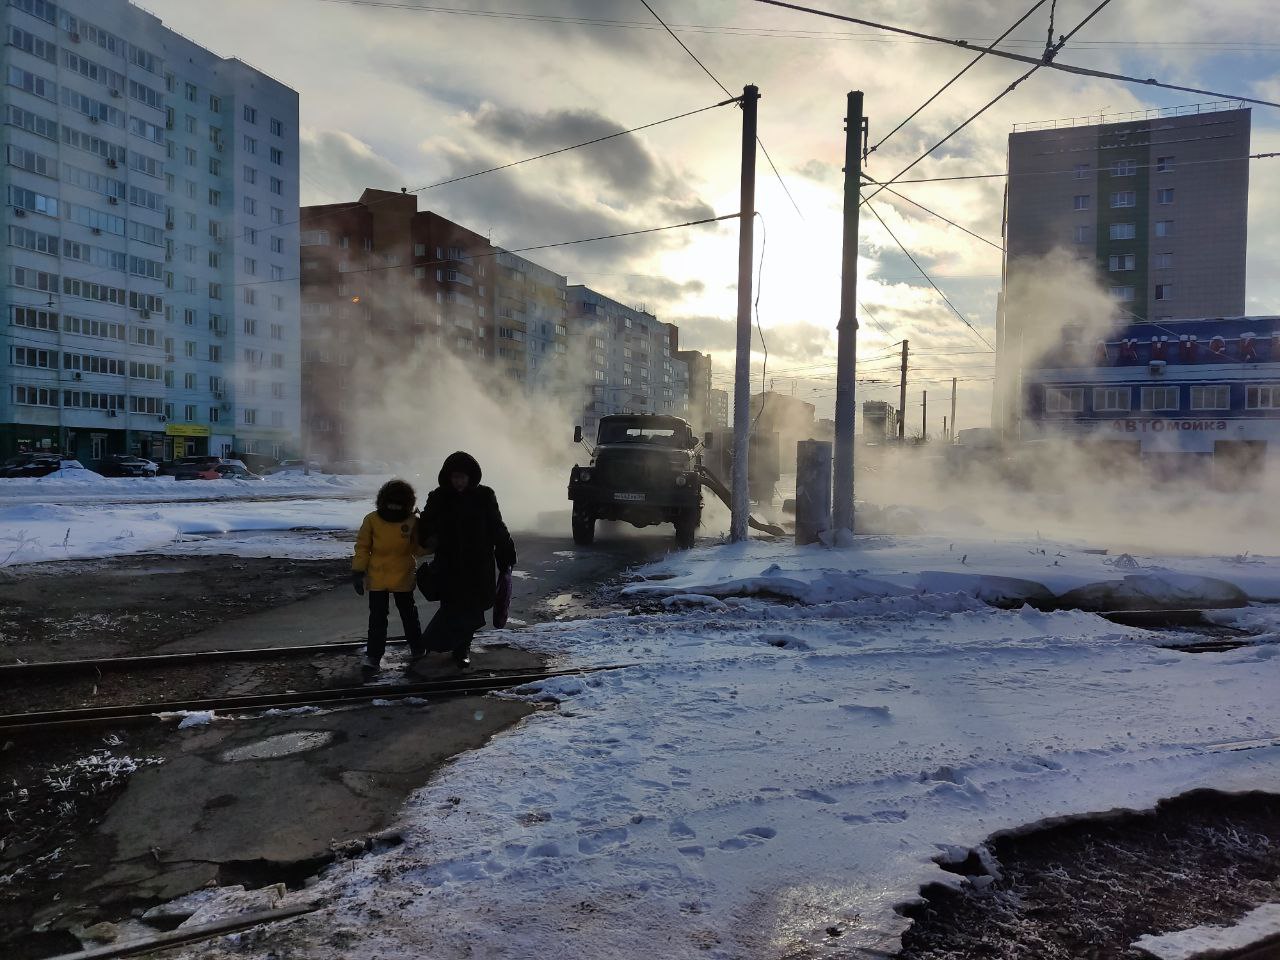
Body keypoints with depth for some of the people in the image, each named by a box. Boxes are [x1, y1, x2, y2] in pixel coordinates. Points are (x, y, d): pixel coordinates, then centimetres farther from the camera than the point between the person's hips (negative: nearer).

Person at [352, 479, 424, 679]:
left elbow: (418, 549, 0)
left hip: (403, 579, 1)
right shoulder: (372, 520, -8)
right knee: (377, 619, 5)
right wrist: (358, 571, -5)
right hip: (377, 579, 0)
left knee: (409, 616, 16)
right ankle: (373, 656, 12)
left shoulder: (412, 522, -6)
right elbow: (362, 547, -1)